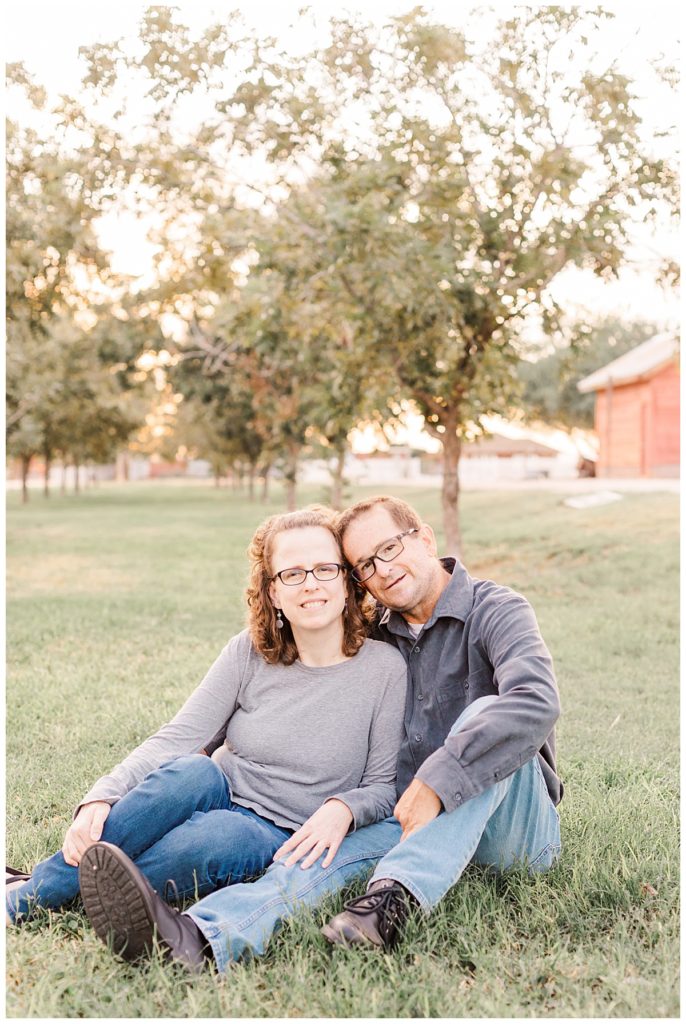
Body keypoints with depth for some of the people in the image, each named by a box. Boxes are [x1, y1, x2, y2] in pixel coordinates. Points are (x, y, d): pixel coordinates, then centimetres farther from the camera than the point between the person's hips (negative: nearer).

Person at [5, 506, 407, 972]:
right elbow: (177, 737, -7)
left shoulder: (384, 668, -6)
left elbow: (382, 785, -1)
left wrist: (343, 809, -24)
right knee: (191, 772, -35)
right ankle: (31, 880, -25)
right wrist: (101, 798, -22)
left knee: (218, 834, -37)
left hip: (287, 840, -2)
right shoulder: (250, 653, -1)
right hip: (221, 797, 2)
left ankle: (23, 896, -27)